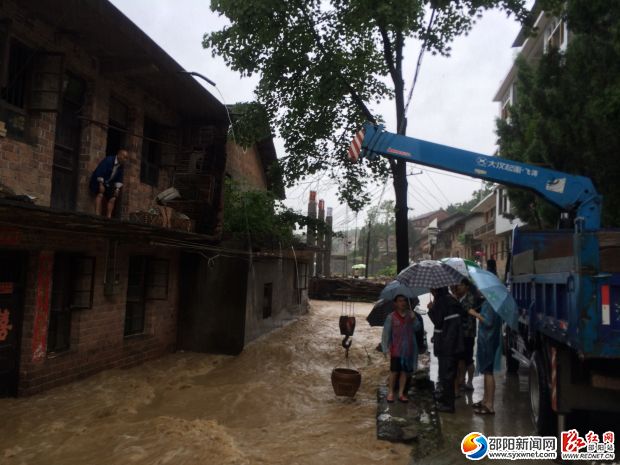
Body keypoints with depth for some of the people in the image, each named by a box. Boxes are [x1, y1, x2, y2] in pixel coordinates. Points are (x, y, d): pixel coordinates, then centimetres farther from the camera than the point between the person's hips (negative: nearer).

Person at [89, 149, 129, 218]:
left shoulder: (121, 166, 3)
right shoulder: (108, 160, -18)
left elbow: (119, 179, 7)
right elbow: (99, 172, -22)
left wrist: (117, 189, -3)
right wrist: (101, 184, -25)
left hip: (108, 184, 7)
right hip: (98, 181, -7)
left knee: (112, 198, -6)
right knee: (100, 194, -28)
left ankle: (108, 217, -9)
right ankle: (97, 215, -34)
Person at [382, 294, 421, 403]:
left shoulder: (410, 315, 4)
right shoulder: (391, 317, -5)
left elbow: (417, 328, -4)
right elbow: (386, 333, -4)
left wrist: (413, 318, -21)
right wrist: (386, 348, -8)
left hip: (409, 349, 3)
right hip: (396, 349, -3)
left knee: (405, 371, 8)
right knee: (394, 371, 2)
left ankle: (401, 393, 19)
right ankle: (391, 392, 16)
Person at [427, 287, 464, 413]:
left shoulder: (441, 301, -17)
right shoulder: (451, 299, 11)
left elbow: (438, 321, -19)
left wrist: (431, 309, -5)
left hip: (445, 344, -9)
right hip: (454, 342, 9)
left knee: (446, 374, -2)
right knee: (449, 373, 21)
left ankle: (448, 404, 4)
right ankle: (446, 397, 36)